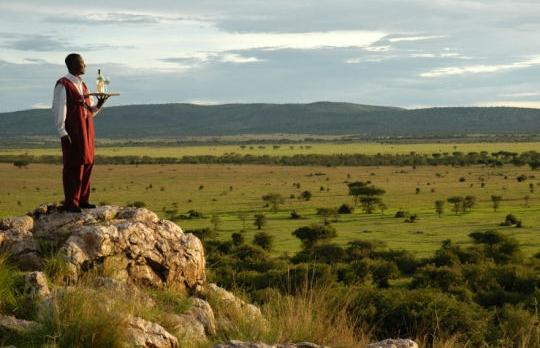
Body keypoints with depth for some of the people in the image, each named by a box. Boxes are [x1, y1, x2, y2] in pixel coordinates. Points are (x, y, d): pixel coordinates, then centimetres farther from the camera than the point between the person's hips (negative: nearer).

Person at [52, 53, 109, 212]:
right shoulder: (63, 85, -8)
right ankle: (71, 202, 2)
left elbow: (91, 111, 19)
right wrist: (62, 133, -17)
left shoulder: (82, 85, 16)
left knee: (87, 164, 9)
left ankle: (83, 199, 17)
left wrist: (99, 104, -1)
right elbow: (58, 110, -12)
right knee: (73, 166, -4)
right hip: (72, 132, -8)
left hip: (86, 131, 8)